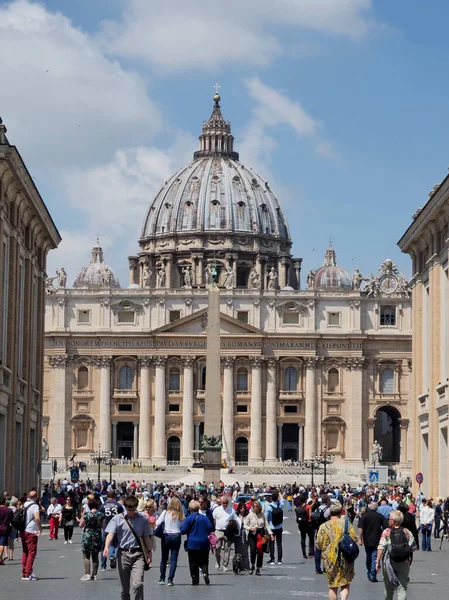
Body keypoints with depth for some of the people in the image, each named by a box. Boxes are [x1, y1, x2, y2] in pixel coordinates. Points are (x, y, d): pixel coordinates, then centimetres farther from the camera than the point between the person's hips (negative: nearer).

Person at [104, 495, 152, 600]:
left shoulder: (143, 519, 6)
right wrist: (106, 547, -30)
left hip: (138, 554, -1)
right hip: (123, 554, 1)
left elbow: (146, 537, 13)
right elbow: (110, 533, -12)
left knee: (137, 584, -17)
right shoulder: (118, 519, 1)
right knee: (125, 588, 8)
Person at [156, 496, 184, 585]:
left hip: (166, 536, 0)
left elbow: (157, 523, -6)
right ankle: (170, 579, -2)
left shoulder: (165, 513, -4)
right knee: (174, 559, 3)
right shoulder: (180, 515, 0)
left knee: (164, 558, 11)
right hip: (176, 536, 0)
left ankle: (162, 579, 16)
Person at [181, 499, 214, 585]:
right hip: (204, 544, 2)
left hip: (192, 544, -2)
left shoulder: (188, 518, -8)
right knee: (204, 561, 8)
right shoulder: (204, 518, 2)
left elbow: (183, 531, -11)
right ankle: (205, 573, -19)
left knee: (193, 562, 5)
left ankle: (195, 580, 3)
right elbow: (211, 528, 1)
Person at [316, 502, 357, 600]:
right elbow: (354, 539, -4)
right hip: (345, 558, 0)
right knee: (346, 583, 9)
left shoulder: (324, 527, -5)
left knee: (333, 586, 12)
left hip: (330, 559, 0)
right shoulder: (347, 523, -5)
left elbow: (319, 545, -3)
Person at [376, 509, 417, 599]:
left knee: (389, 589, 15)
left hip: (389, 563, -1)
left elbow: (381, 548, -12)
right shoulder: (406, 532, -1)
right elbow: (413, 548, -1)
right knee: (402, 588, 0)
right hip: (404, 563, 1)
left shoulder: (386, 532, -6)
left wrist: (378, 562, -8)